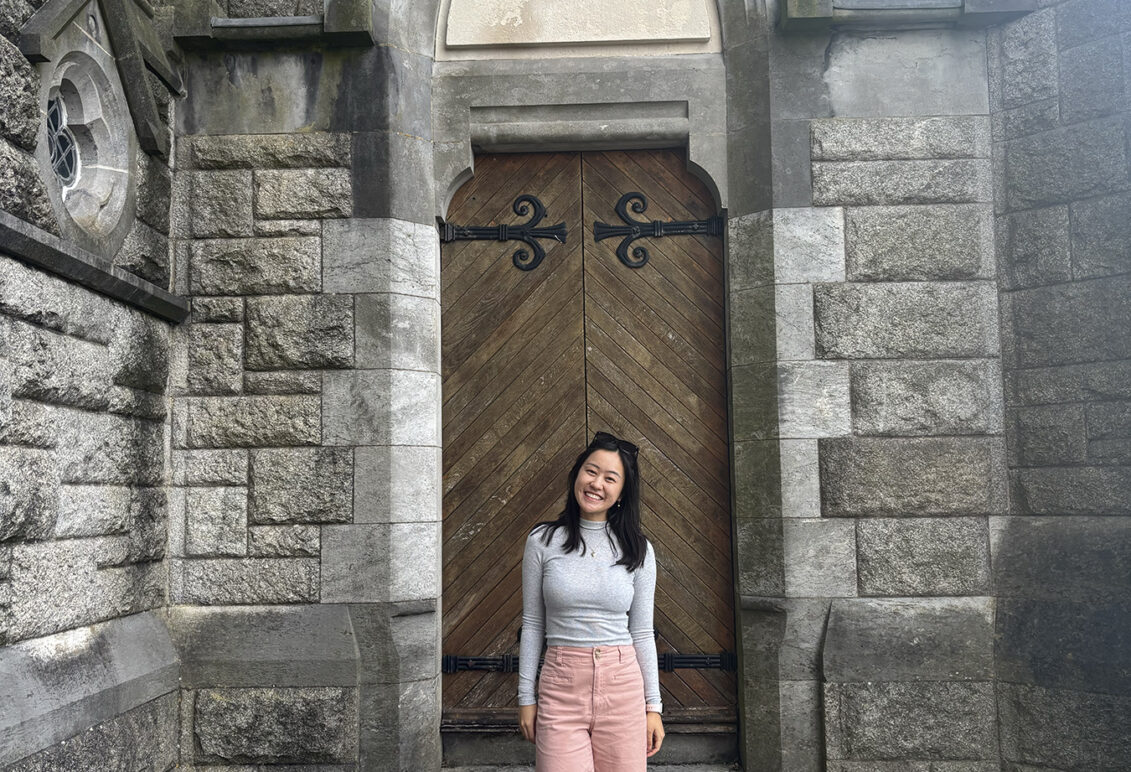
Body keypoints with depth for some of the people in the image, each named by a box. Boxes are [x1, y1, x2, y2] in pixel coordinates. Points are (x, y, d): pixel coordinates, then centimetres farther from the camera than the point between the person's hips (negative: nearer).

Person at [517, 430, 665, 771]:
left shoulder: (638, 550, 3)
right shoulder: (543, 541, 1)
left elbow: (642, 633, 6)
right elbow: (532, 625, 5)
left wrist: (653, 705, 4)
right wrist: (526, 698, 3)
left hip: (622, 687, 1)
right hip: (561, 687, -1)